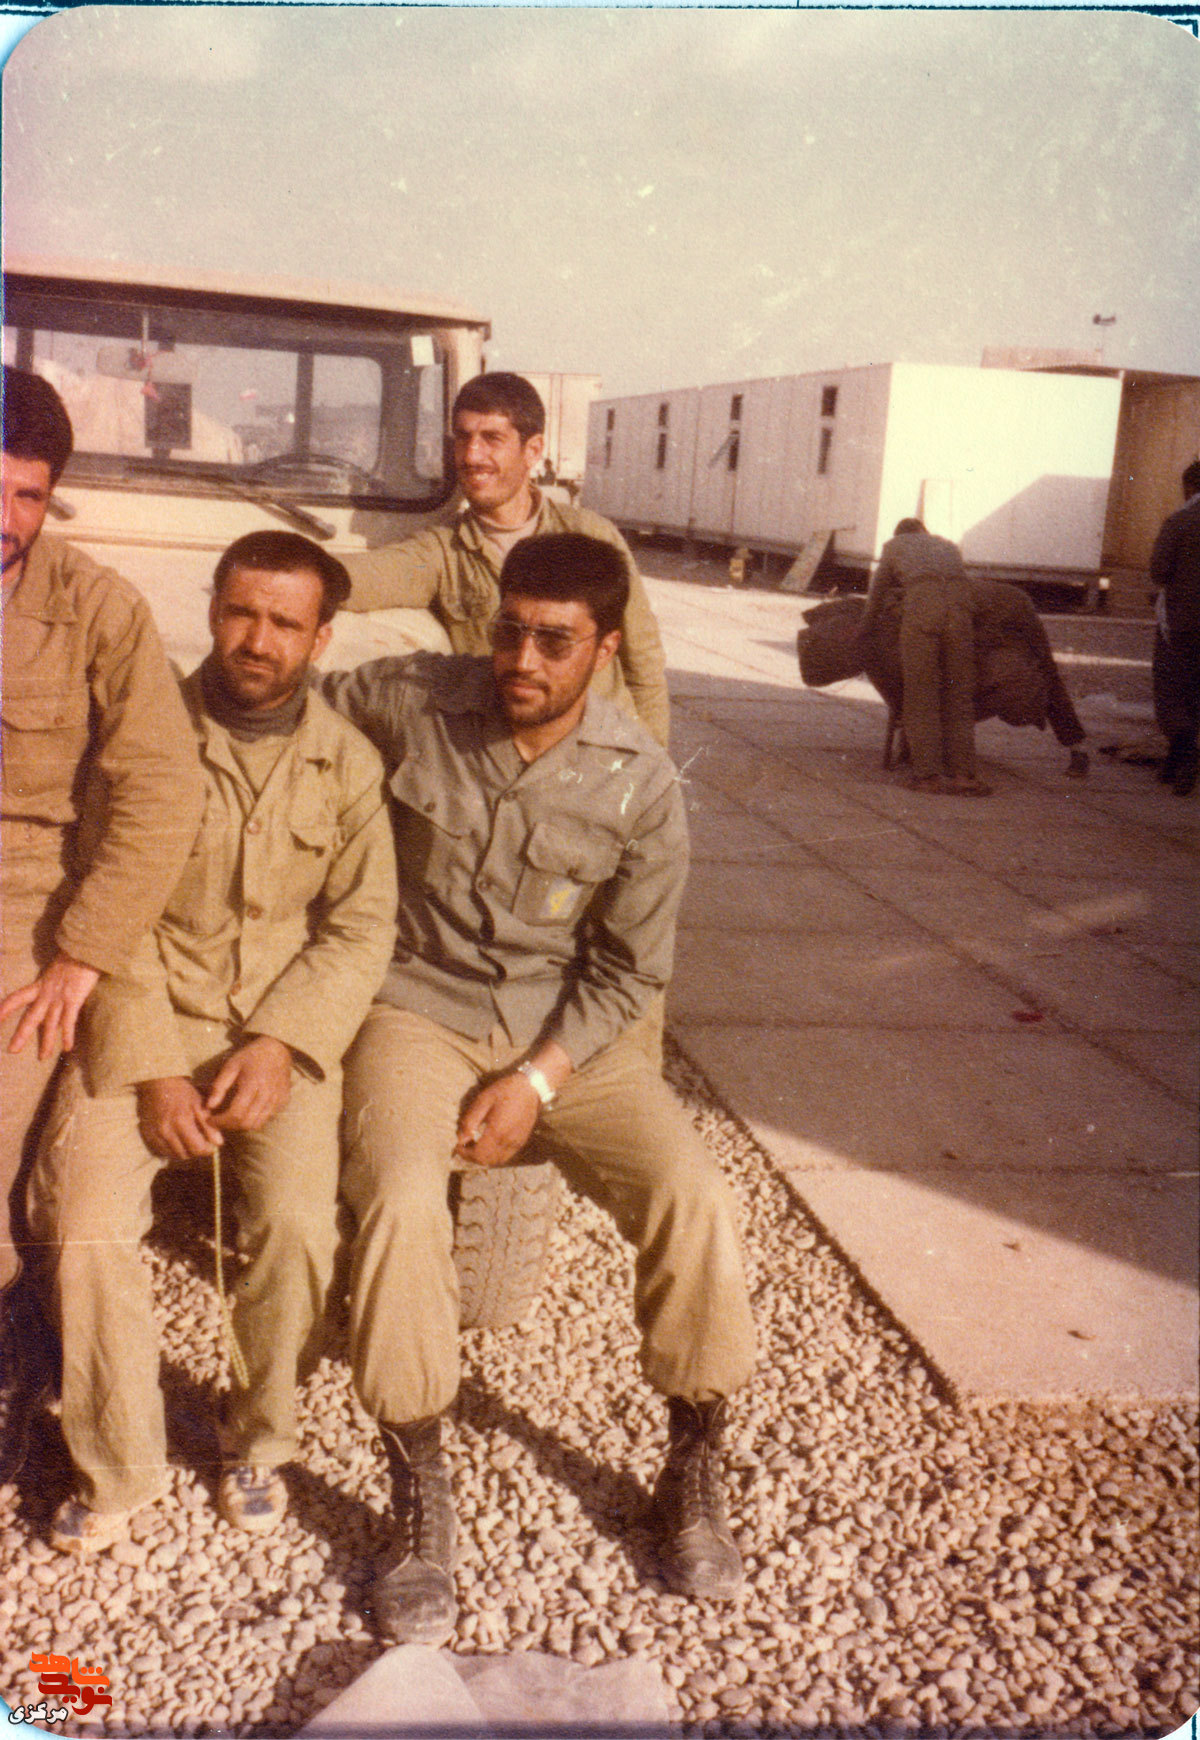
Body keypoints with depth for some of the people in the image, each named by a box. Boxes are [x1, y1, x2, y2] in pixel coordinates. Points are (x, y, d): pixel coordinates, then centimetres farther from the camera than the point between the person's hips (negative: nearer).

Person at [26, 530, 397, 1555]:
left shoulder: (349, 764, 4)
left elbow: (361, 929, 0)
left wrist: (280, 1044, -15)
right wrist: (150, 1066, -14)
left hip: (288, 1030, 0)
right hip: (147, 1019, 0)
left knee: (299, 1221, -23)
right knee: (84, 1220, -22)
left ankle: (260, 1444, 4)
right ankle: (119, 1468, 1)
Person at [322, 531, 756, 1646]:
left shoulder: (641, 786, -8)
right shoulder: (409, 701, -7)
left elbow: (627, 970, -3)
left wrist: (536, 1081, -14)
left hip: (572, 1029, 1)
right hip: (421, 1009, 0)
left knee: (690, 1196, -20)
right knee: (399, 1197, -29)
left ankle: (692, 1477, 3)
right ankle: (417, 1492, -10)